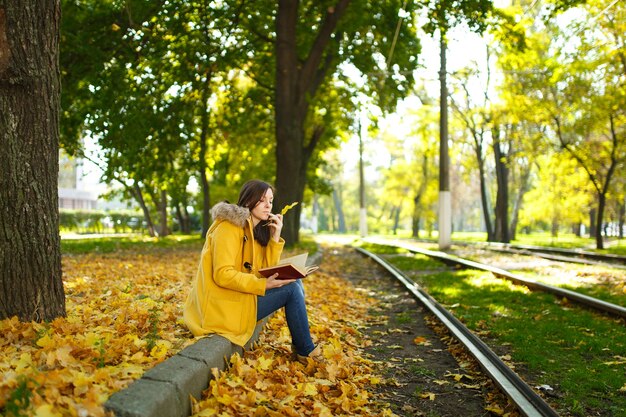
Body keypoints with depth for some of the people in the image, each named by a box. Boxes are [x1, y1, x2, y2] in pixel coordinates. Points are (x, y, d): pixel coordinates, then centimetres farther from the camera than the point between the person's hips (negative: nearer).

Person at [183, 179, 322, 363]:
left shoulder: (256, 230, 11)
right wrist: (263, 284, -27)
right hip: (224, 306, -9)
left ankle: (300, 346, 14)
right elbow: (223, 275, -24)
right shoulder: (229, 226, -15)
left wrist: (275, 237, -4)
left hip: (241, 295, 9)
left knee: (293, 284, 4)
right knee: (292, 288, -12)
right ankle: (305, 351, 4)